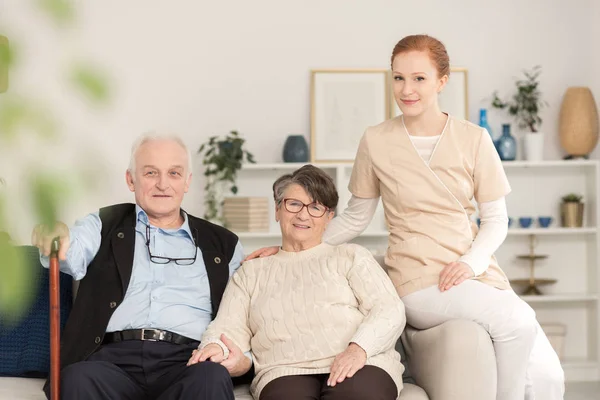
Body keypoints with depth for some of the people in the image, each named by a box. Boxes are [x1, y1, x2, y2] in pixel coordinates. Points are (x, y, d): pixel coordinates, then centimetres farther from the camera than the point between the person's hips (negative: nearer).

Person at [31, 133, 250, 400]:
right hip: (114, 358, 0)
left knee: (212, 377, -35)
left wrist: (242, 358, -4)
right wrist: (54, 237, -28)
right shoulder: (105, 225, 19)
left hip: (187, 363, 0)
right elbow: (73, 256, -2)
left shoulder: (222, 244, 21)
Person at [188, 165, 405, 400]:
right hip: (285, 373, 0)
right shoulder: (250, 272, 26)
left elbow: (390, 310, 7)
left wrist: (359, 348, -13)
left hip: (358, 366, 0)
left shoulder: (351, 256, 20)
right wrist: (216, 346, -12)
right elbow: (230, 328, 13)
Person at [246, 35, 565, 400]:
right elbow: (356, 218, 12)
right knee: (518, 320, -27)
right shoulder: (376, 142, 1)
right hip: (419, 283, -3)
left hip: (476, 271, 3)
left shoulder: (473, 140, 4)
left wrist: (471, 262, -11)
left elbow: (496, 219, 8)